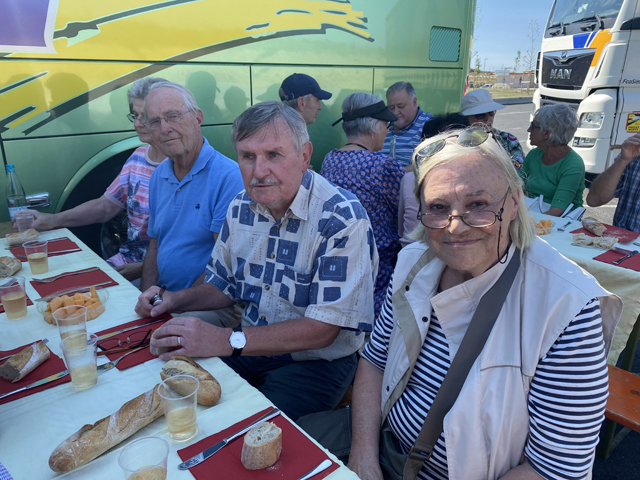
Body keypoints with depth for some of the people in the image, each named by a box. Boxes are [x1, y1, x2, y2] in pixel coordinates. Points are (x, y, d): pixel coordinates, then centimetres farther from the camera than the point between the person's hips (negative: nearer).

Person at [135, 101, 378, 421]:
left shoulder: (342, 219, -22)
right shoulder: (241, 207, 1)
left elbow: (323, 328, -25)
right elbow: (225, 285, 15)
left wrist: (228, 341, -30)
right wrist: (176, 299, -3)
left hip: (315, 362, -5)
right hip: (248, 346, 6)